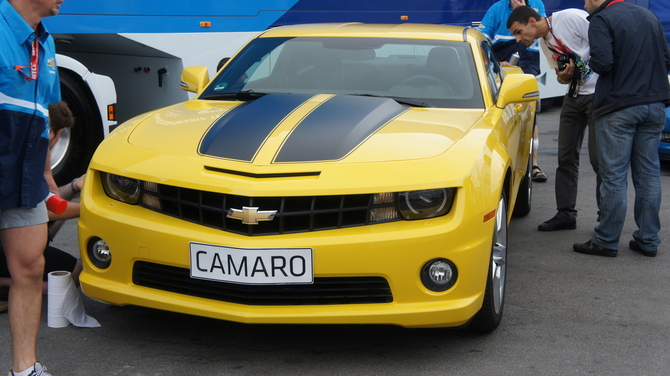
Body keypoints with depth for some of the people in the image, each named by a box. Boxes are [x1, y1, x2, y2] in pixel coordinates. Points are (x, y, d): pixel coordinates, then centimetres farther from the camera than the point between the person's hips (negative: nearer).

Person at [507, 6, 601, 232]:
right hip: (574, 95, 8)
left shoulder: (571, 18, -16)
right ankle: (565, 214, 16)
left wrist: (577, 65, -18)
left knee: (599, 158, -6)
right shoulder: (544, 43, 10)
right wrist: (563, 75, -4)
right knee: (566, 157, 7)